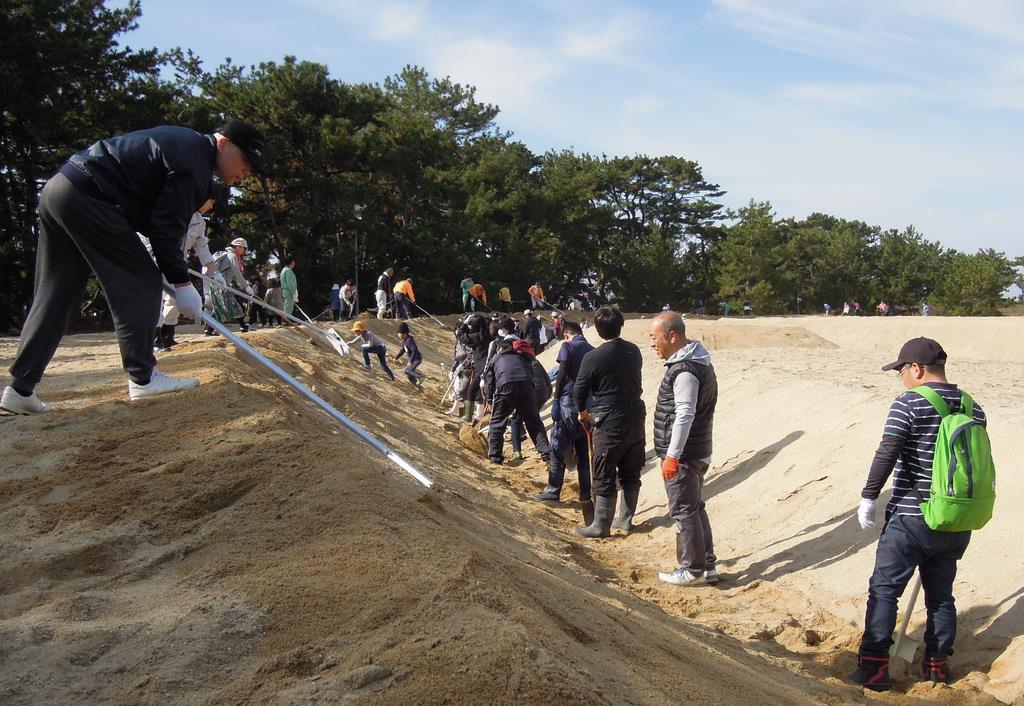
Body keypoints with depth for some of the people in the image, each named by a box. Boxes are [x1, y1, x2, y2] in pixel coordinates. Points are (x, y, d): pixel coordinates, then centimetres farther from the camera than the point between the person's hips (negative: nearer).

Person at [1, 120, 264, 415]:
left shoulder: (184, 143, 19)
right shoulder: (194, 163, -13)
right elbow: (166, 228, -15)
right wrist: (181, 282, -8)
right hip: (88, 198, -11)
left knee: (53, 295, 9)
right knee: (140, 282, -5)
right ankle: (143, 377, -4)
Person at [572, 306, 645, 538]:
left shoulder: (593, 357, -13)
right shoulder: (634, 351, 2)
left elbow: (579, 389, -6)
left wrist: (582, 411, 12)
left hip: (609, 422, -5)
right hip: (635, 416, 6)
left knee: (604, 475, 3)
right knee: (631, 473, 14)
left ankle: (601, 525, 8)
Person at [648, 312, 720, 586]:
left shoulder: (685, 370, -21)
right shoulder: (699, 362, 12)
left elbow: (684, 416, -25)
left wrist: (672, 455, -22)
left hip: (683, 453, -10)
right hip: (698, 451, 10)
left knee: (683, 511, 1)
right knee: (695, 507, 17)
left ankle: (692, 569, 11)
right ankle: (707, 565, 25)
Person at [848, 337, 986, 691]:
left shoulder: (908, 404, -14)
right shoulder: (973, 409, 6)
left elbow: (886, 455, -21)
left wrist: (868, 498, -11)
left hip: (910, 519, -6)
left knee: (884, 591, 2)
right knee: (941, 594, 18)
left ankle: (874, 666, 3)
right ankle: (937, 664, 28)